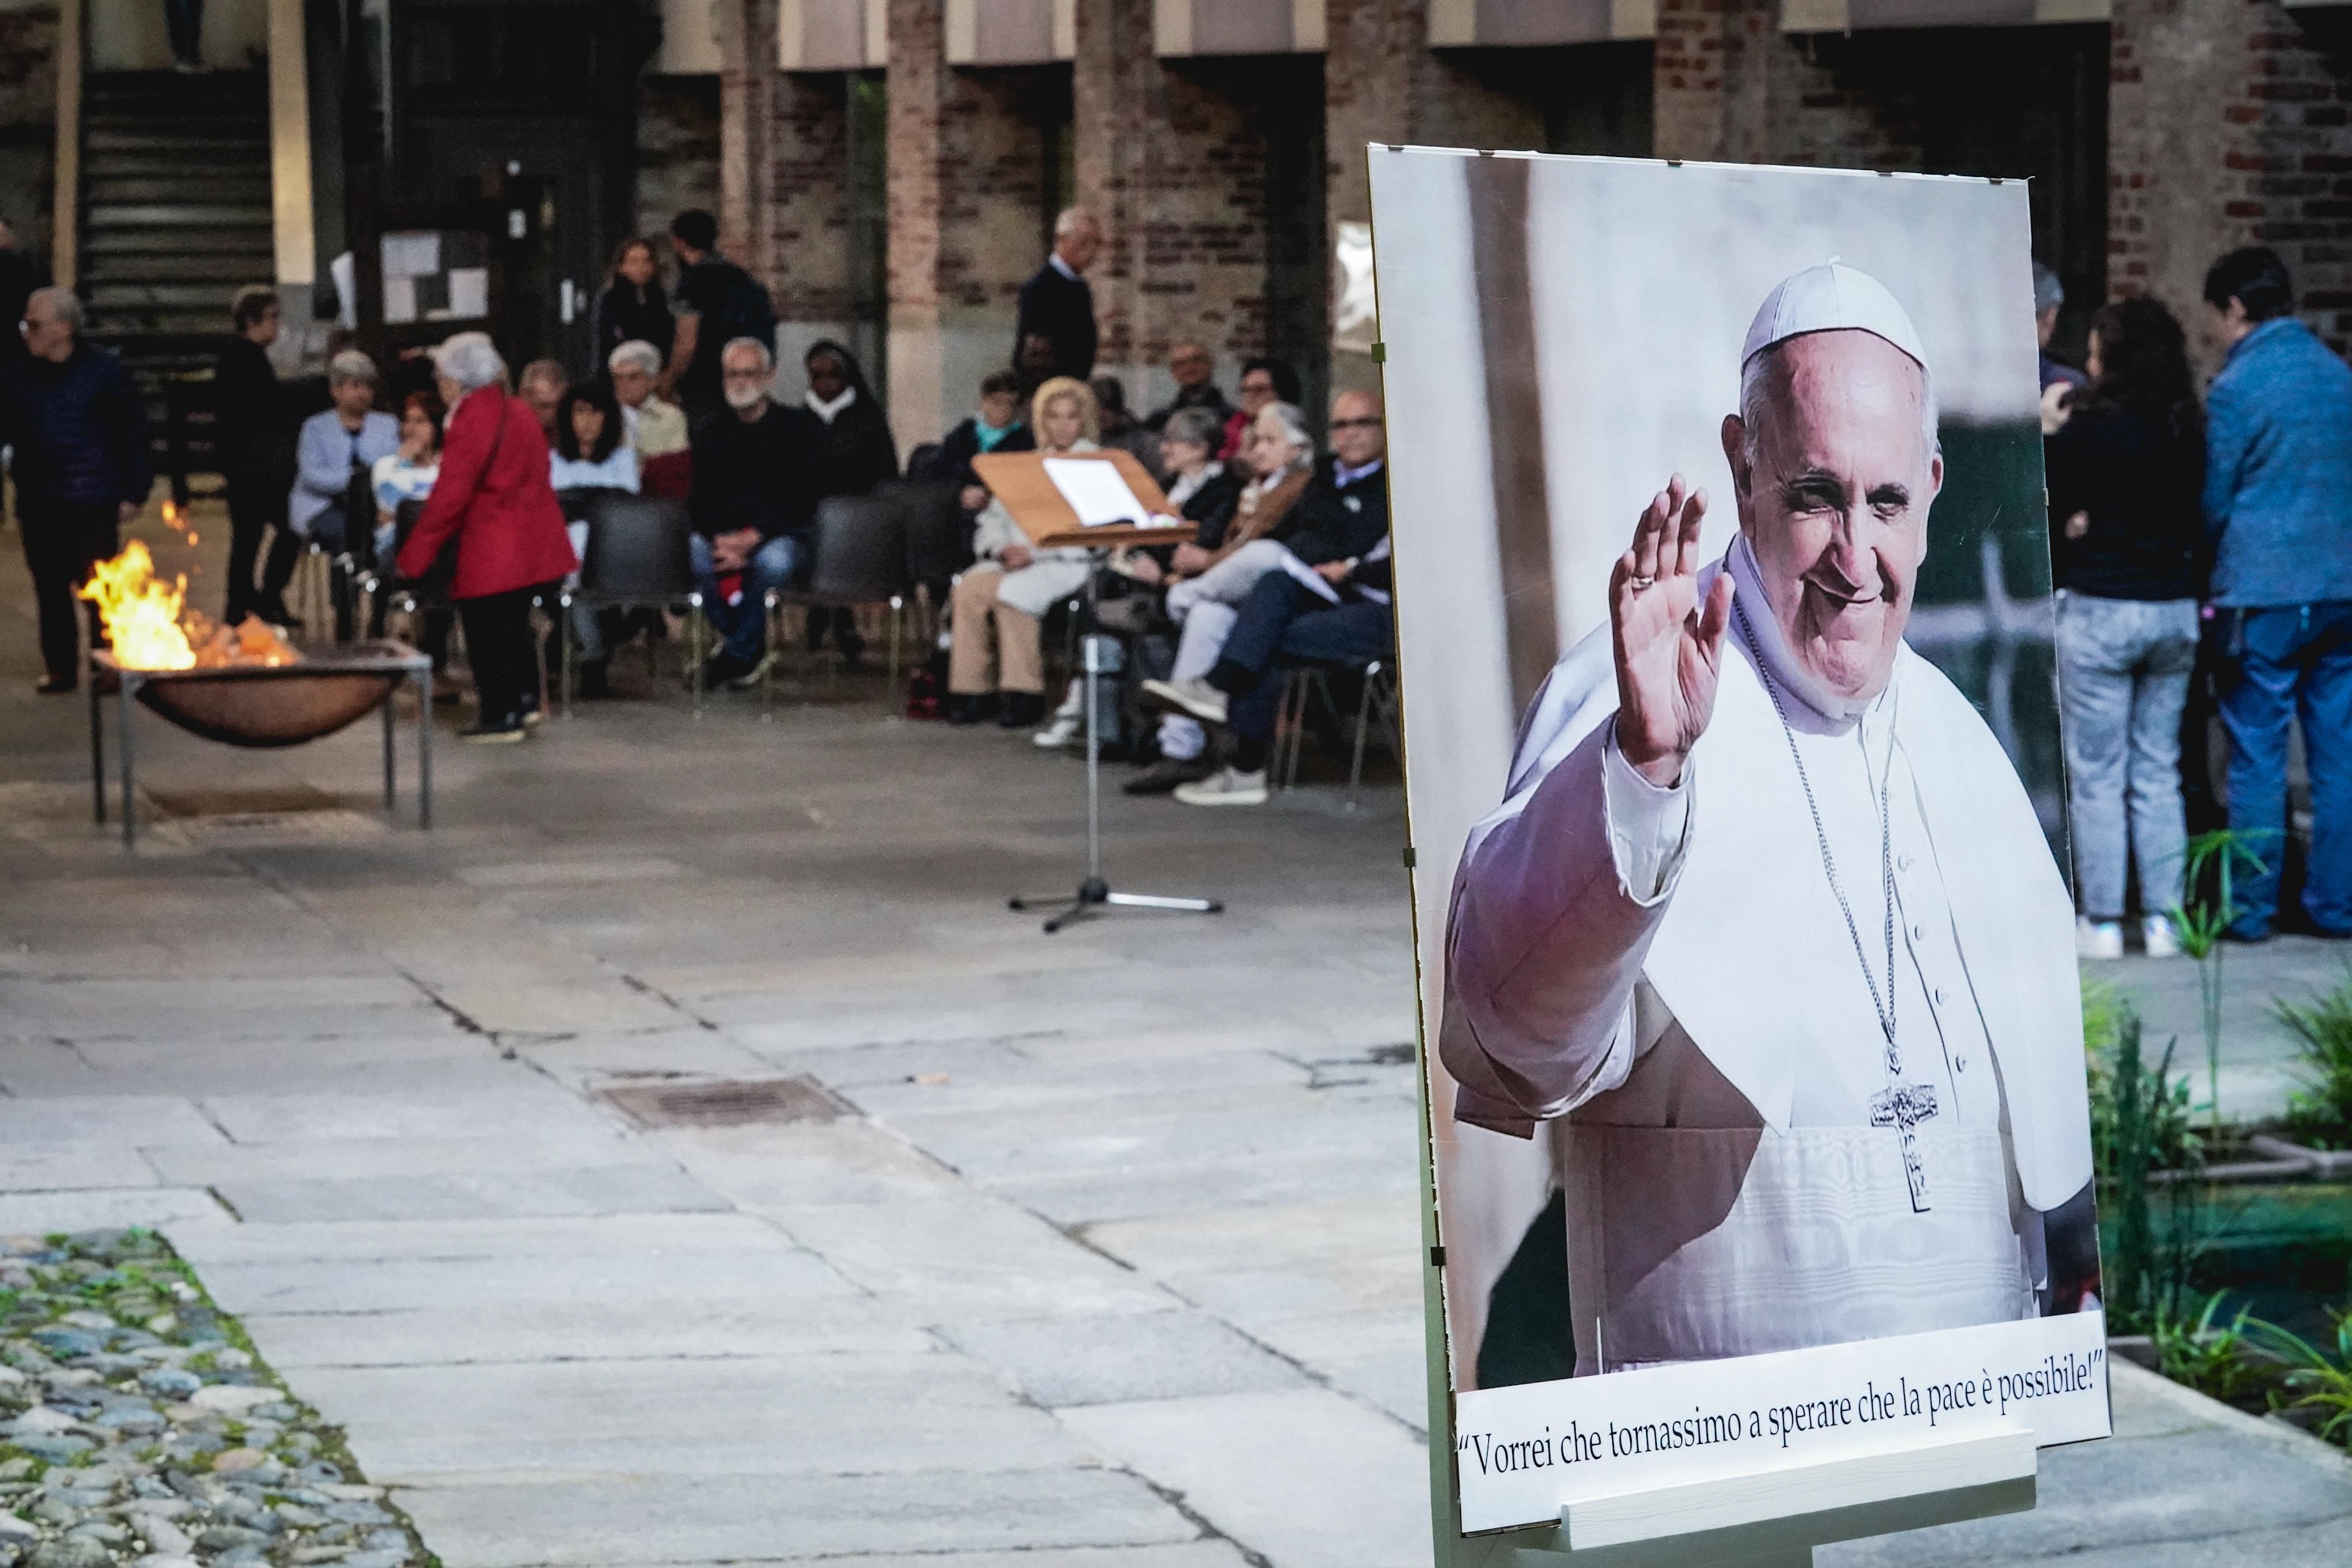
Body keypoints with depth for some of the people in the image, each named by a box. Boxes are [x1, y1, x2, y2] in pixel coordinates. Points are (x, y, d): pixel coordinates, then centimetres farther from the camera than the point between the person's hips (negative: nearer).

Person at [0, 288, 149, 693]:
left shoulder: (103, 371, -4)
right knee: (50, 591, 9)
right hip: (38, 505, 4)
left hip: (93, 506, -4)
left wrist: (133, 492, -5)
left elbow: (132, 433, -3)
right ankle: (60, 667, 19)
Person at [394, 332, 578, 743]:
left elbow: (449, 497, -19)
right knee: (514, 625, 21)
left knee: (488, 632, 0)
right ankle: (523, 698, 28)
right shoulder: (519, 412, 10)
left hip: (492, 551, -9)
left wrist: (414, 554, -12)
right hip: (532, 545, 9)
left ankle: (500, 716, 4)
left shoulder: (472, 422, -17)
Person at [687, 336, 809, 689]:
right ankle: (753, 650, -14)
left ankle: (737, 653, -17)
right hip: (722, 534, 3)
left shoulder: (791, 430, 3)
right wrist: (720, 540, -15)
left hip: (779, 534, -3)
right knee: (693, 555, -32)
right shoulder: (710, 433, 14)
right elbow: (699, 501, 7)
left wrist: (752, 537, -20)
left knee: (774, 560, -39)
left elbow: (799, 501, -6)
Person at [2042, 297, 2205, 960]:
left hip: (2101, 611, -5)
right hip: (2175, 607, 5)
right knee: (2158, 771, 12)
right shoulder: (2189, 431, 1)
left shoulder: (2092, 426, -14)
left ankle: (2102, 922, 3)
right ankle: (2164, 918, 12)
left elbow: (2040, 502, -7)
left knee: (2096, 775, 2)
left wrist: (2047, 429, 1)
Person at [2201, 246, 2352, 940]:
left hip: (2263, 590, -5)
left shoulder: (2235, 386, -9)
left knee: (2257, 753, 2)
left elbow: (2215, 498, -2)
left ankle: (2252, 907, 5)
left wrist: (2214, 574, 14)